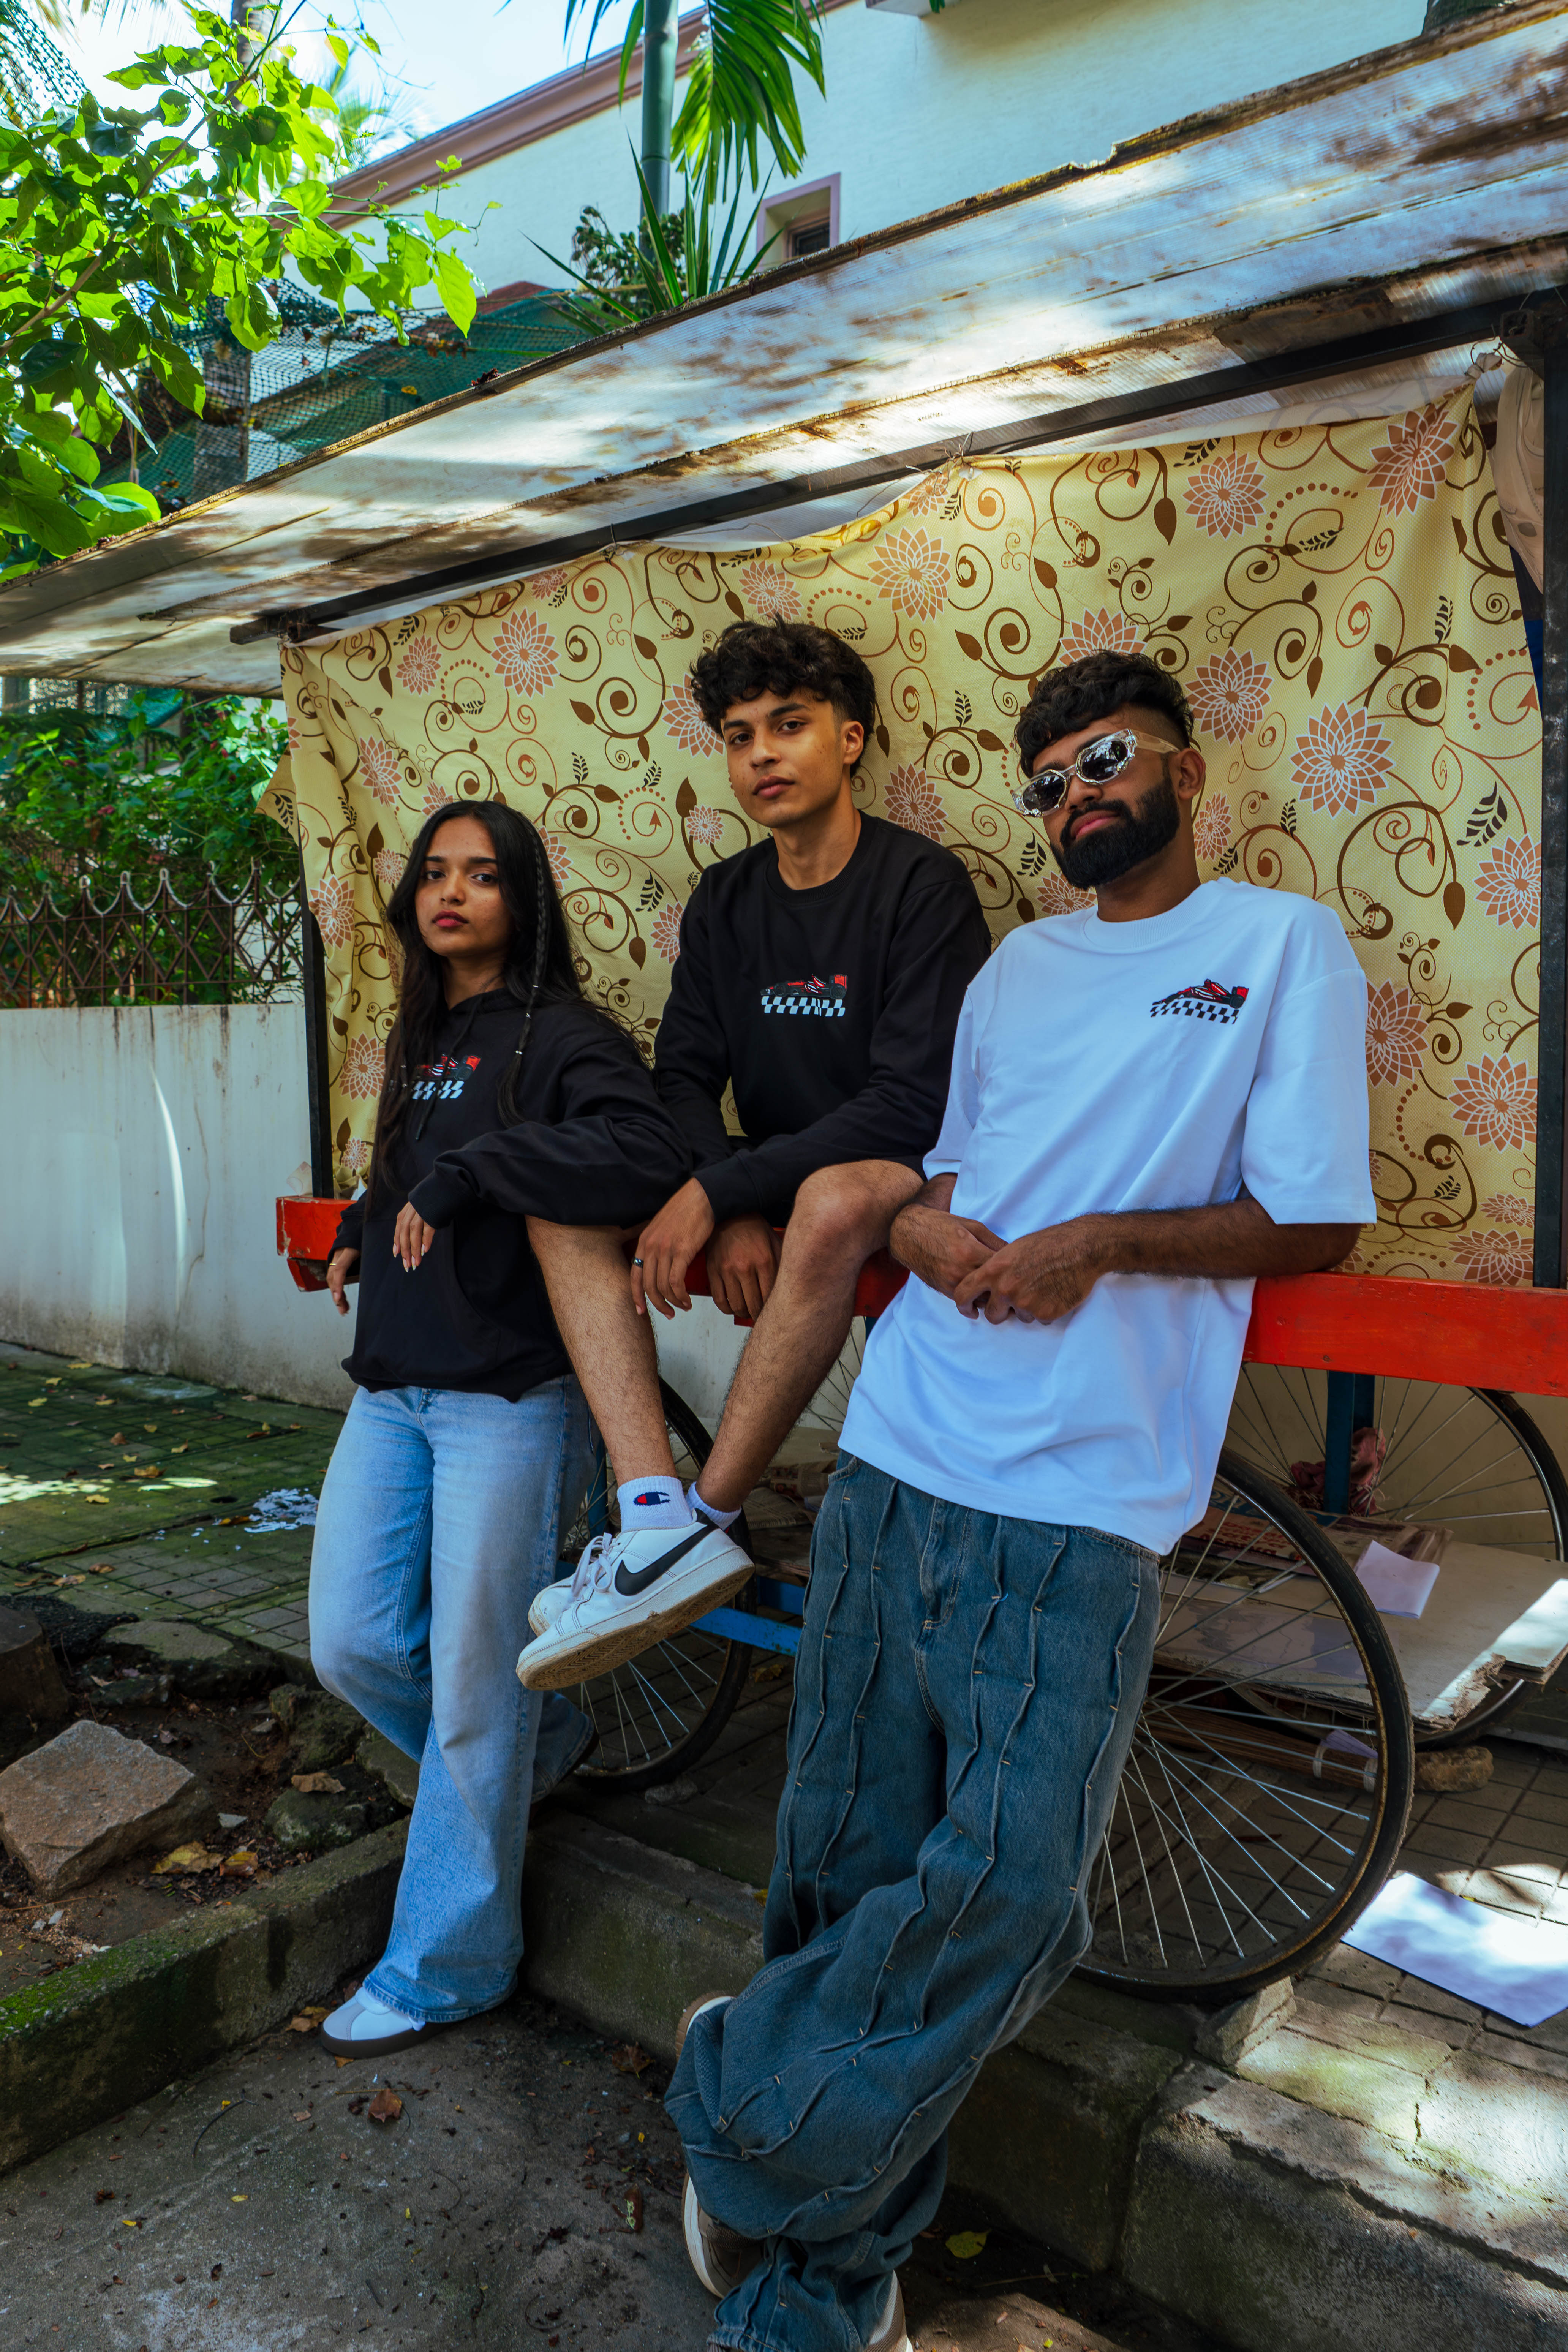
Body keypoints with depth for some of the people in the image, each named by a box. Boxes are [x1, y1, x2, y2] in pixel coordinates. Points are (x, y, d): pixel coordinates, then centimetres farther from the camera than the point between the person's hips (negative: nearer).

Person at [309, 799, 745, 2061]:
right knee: (354, 1646, 8)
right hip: (393, 1388, 8)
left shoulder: (562, 1035, -9)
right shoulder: (422, 1039, 15)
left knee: (472, 1686, 1)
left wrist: (467, 1172, -25)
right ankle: (540, 1745, 35)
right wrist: (364, 1232, 11)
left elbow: (649, 1153, -28)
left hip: (511, 1398, -7)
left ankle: (445, 1965, 21)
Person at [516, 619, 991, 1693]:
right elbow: (685, 1078, 4)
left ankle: (705, 1523, -26)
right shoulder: (725, 900, 9)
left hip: (908, 1182, -6)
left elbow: (915, 1101, -19)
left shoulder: (921, 884, -10)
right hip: (767, 1190, 6)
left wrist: (717, 1189, -21)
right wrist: (732, 1215, -16)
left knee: (837, 1200, -40)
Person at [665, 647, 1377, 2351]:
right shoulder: (1019, 965, 19)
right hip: (893, 1458, 5)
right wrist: (920, 1223, -1)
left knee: (1007, 1879, -11)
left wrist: (1093, 1246, -13)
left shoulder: (1285, 946, 4)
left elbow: (1315, 1220, -2)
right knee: (845, 1857, 7)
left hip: (1076, 1504, -4)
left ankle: (751, 2109, 15)